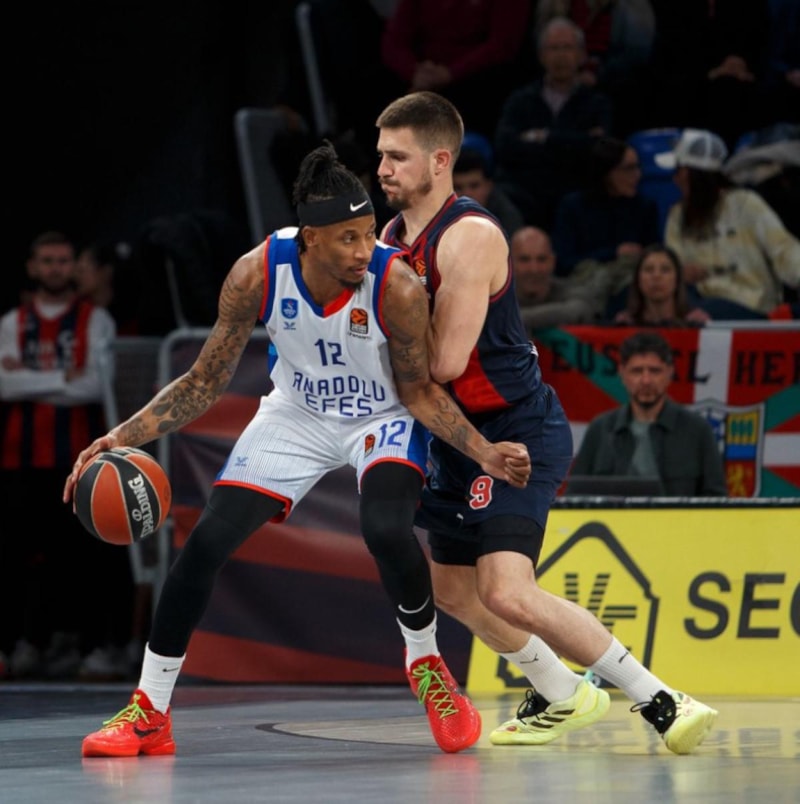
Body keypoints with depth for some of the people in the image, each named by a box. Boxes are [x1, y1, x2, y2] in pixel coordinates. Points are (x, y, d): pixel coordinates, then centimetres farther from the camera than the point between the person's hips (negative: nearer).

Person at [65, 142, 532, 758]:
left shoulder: (396, 286, -30)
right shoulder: (258, 274, -24)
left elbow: (418, 391, -14)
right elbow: (208, 381, -12)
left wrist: (483, 452, -26)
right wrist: (124, 437, -21)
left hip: (383, 418, -3)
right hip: (297, 414, 3)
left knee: (387, 530, -30)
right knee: (207, 541, -7)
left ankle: (427, 667, 0)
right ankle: (149, 713, 7)